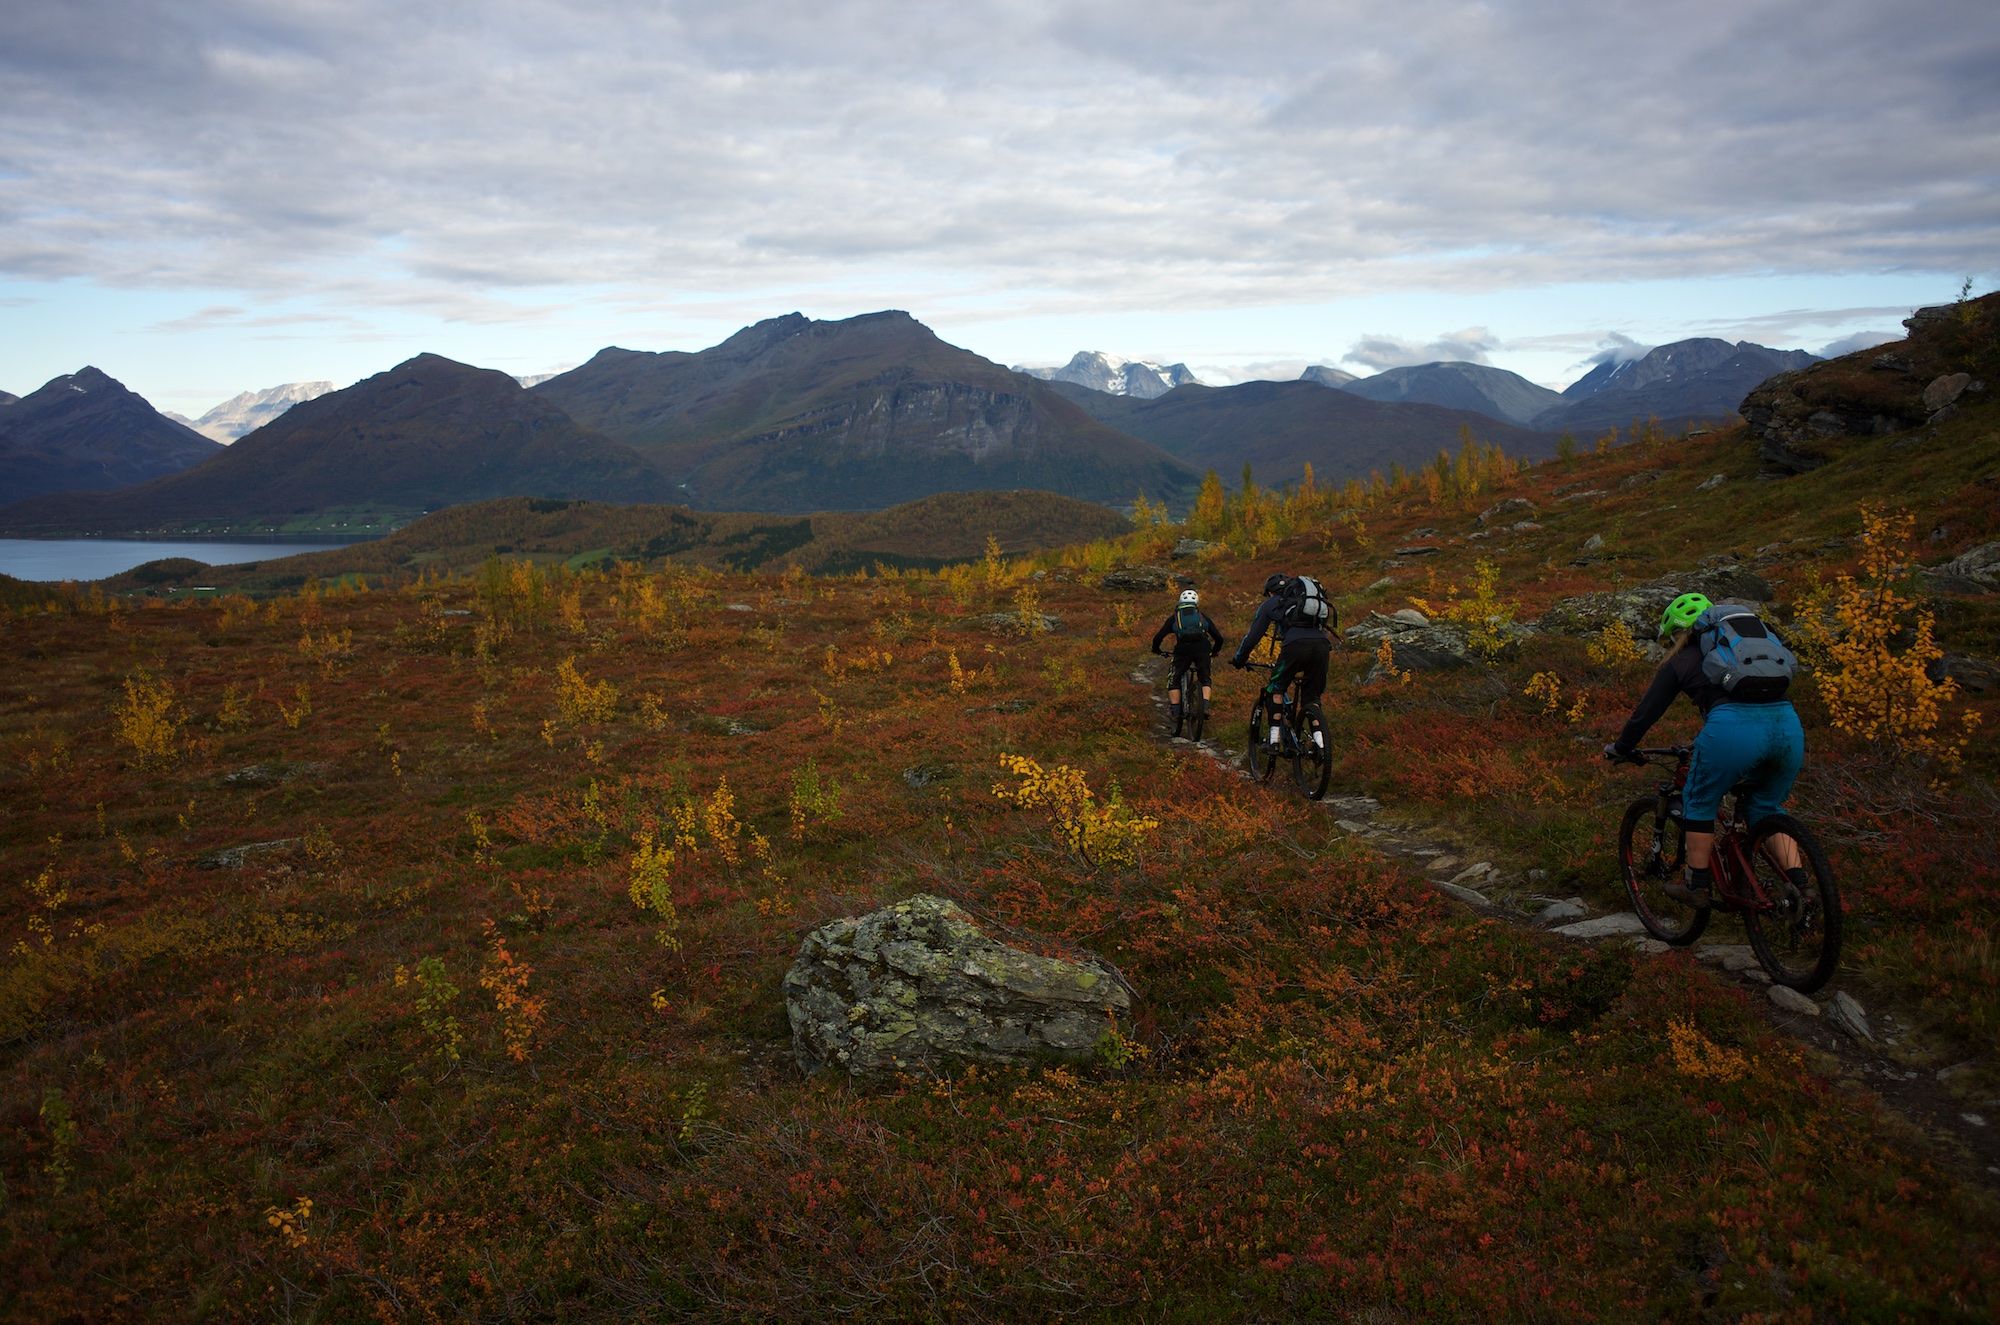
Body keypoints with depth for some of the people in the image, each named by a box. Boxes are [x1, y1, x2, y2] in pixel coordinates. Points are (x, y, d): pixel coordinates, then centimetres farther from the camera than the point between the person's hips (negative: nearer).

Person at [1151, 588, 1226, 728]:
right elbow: (1219, 638, 26)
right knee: (1205, 679, 20)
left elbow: (1157, 637, 18)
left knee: (1174, 680, 15)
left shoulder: (1174, 617, 24)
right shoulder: (1202, 616, 27)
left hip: (1182, 649, -1)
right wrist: (1214, 652, 44)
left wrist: (1156, 650, 38)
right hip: (1202, 648, 1)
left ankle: (1175, 711, 4)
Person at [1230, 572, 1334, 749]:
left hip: (1296, 645, -4)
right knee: (1312, 695, 16)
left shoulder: (1271, 603, 23)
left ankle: (1275, 736, 3)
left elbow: (1253, 636, 21)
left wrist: (1239, 659, 35)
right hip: (1322, 644, 4)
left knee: (1275, 689, 14)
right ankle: (1318, 734, -4)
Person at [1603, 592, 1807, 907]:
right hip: (1788, 724, 5)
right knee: (1766, 809, 24)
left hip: (1732, 728, -5)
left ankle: (1698, 887, 21)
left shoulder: (1680, 663, 17)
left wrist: (1620, 748, 36)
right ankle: (1800, 887, 14)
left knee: (1699, 804, 17)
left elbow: (1646, 712, 20)